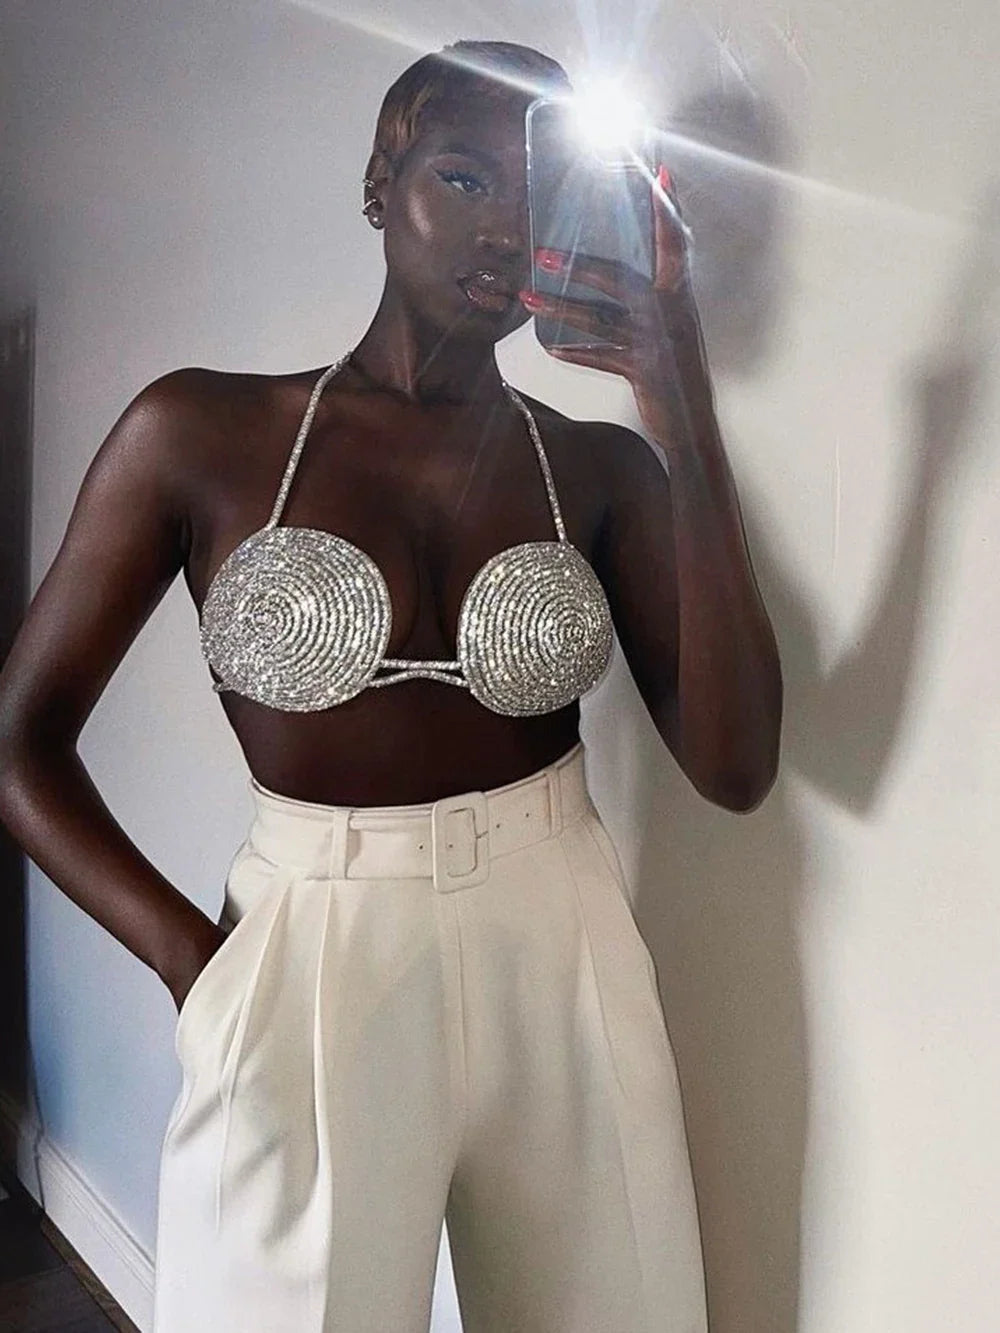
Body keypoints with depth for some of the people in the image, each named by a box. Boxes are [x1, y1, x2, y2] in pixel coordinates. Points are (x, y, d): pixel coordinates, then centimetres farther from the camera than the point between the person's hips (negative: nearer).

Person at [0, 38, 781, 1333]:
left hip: (569, 977, 3)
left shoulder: (603, 470, 2)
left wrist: (688, 422, -14)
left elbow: (733, 766, -8)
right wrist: (200, 964, -12)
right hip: (314, 979, -2)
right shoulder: (200, 432, -3)